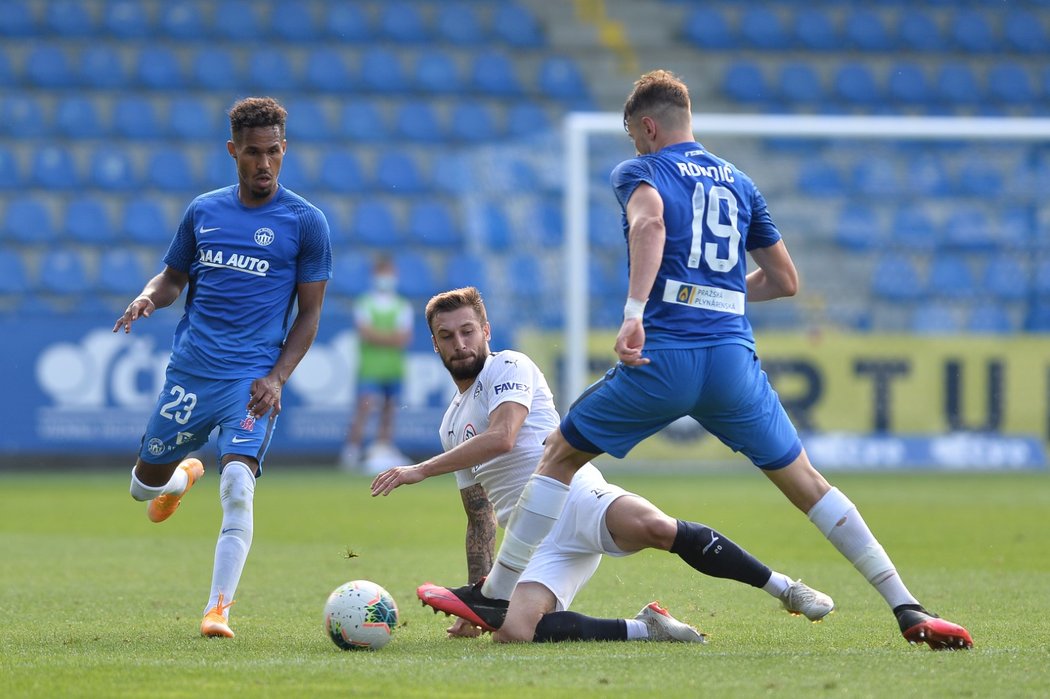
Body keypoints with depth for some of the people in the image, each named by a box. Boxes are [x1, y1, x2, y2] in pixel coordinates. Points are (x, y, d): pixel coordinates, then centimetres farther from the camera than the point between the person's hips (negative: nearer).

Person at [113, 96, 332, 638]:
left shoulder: (305, 222, -1)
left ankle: (218, 610, -18)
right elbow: (174, 278, 19)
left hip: (251, 379, -4)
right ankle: (185, 474, 48)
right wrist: (147, 299, -5)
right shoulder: (203, 211, 9)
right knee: (145, 486, 11)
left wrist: (276, 378, -12)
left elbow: (309, 313, 1)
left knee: (237, 485, -22)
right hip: (189, 369, 4)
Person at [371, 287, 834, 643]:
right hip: (537, 543, 6)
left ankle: (785, 589, -27)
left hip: (575, 497, -6)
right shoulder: (451, 425, 28)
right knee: (515, 631, -27)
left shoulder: (508, 367, 5)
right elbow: (479, 517, 33)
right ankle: (646, 629, -14)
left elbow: (501, 437, -14)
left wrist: (420, 471, -11)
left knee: (654, 526, -39)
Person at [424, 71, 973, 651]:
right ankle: (907, 609, 1)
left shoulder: (638, 171, 7)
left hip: (661, 358, -4)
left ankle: (496, 596, 14)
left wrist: (634, 313, -27)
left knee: (560, 455, 14)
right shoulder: (739, 183, 21)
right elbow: (784, 281, 23)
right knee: (805, 483, 9)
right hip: (734, 358, 4)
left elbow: (650, 222, -18)